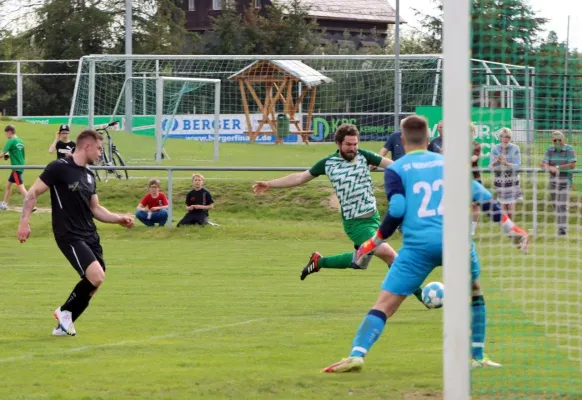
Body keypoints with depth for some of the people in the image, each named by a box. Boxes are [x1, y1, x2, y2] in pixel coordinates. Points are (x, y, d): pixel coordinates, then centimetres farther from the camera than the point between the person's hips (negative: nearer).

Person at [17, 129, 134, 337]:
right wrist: (24, 222, -16)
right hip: (69, 236, -8)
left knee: (93, 283, 5)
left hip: (90, 235, 8)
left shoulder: (89, 175, 14)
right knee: (96, 276, -20)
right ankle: (65, 312, 3)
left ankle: (64, 325, 21)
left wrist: (119, 219, 8)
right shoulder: (59, 168, -10)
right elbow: (33, 193, -8)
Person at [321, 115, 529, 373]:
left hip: (418, 244, -2)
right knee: (474, 294, 28)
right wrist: (511, 228, 21)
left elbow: (397, 211, -5)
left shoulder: (395, 170, 8)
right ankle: (478, 356, 26)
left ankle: (357, 354, -19)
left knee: (385, 304, -3)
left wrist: (374, 243, 5)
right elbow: (482, 196, 15)